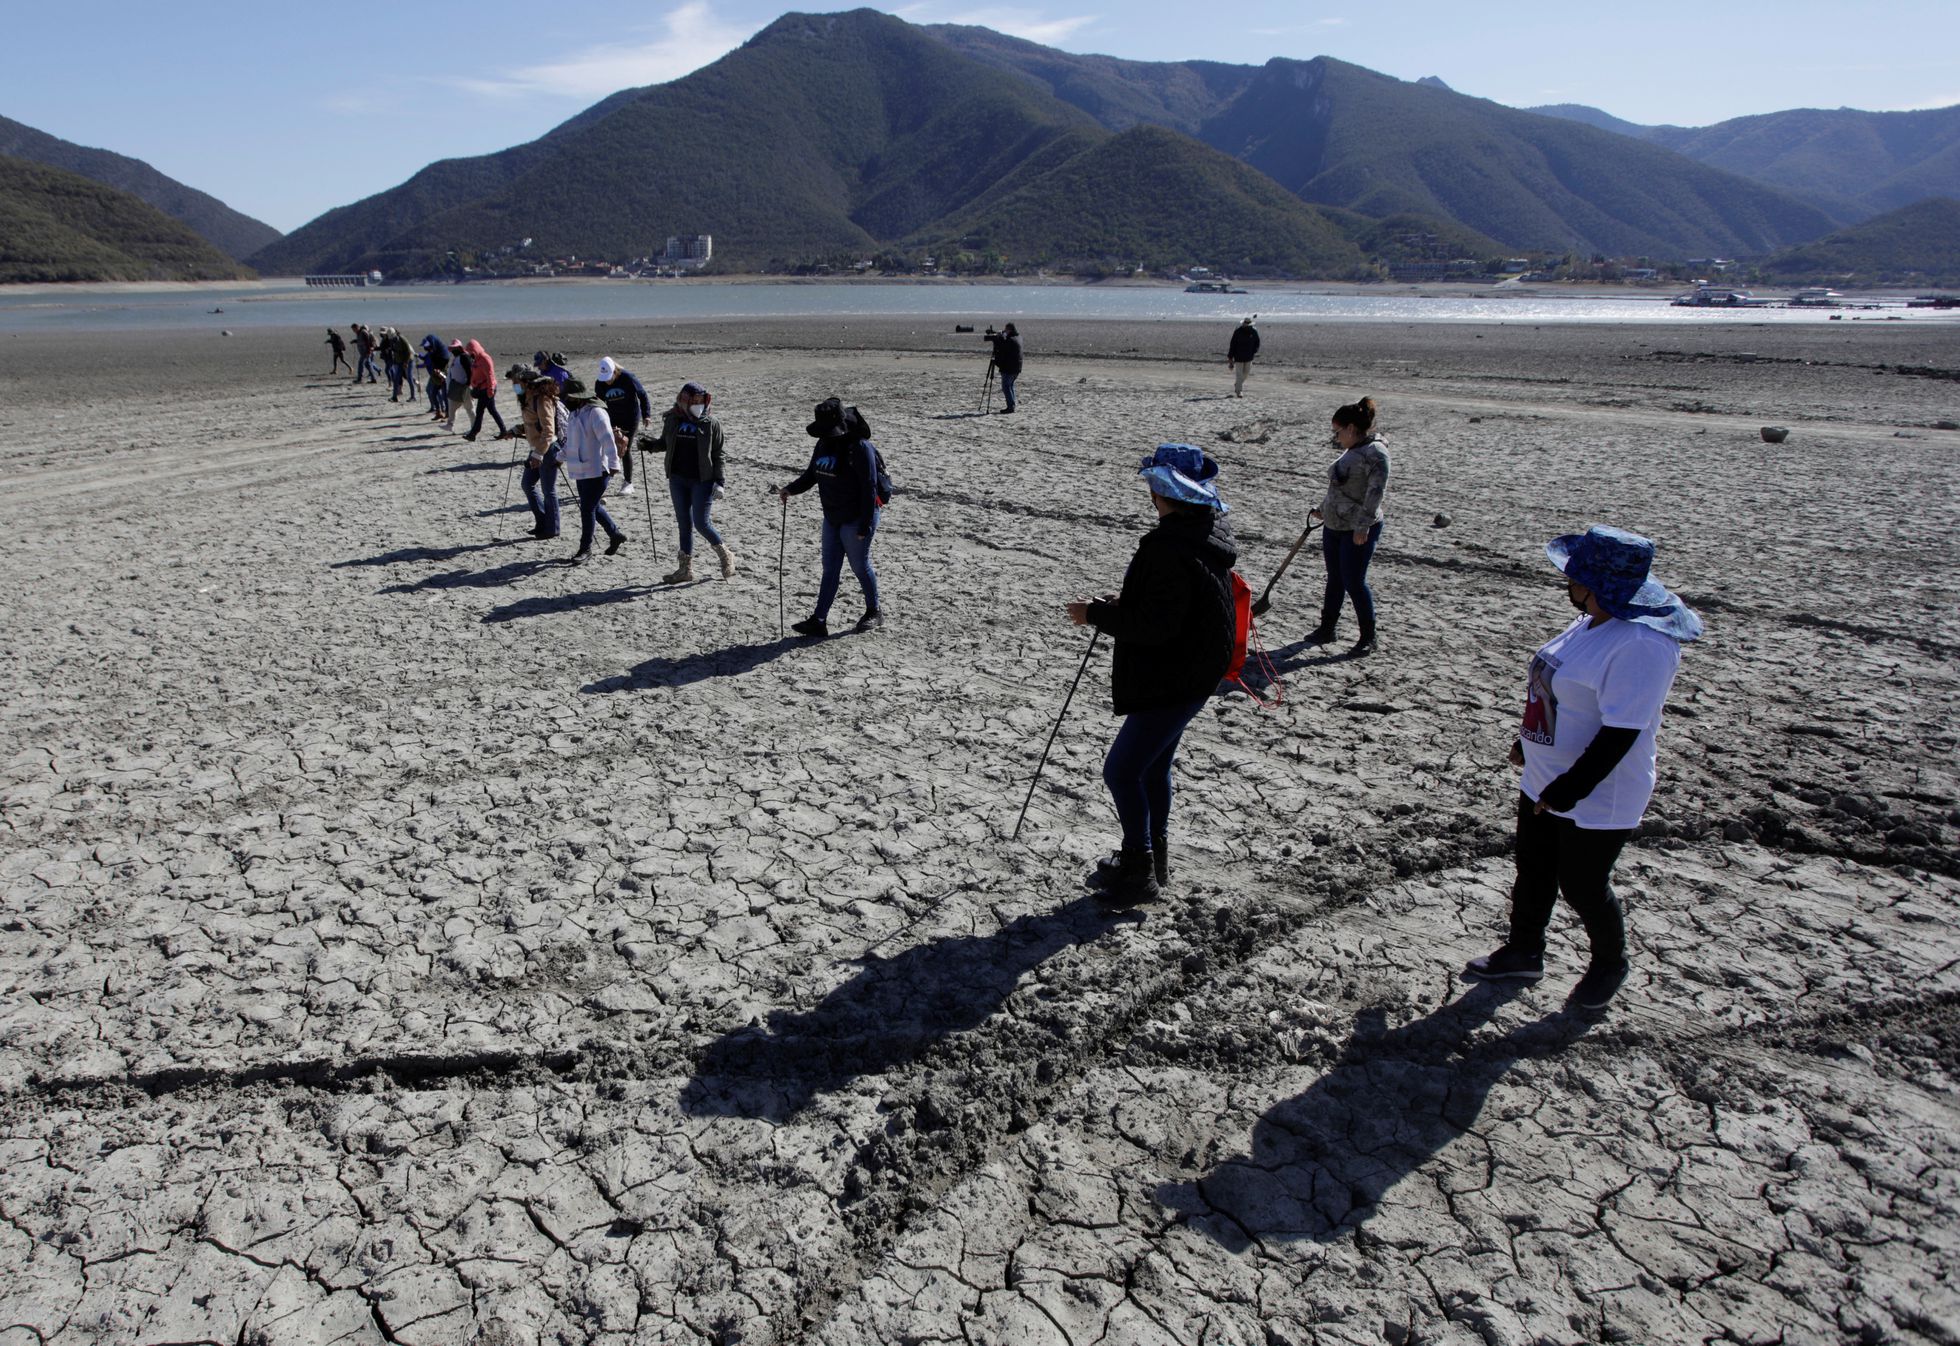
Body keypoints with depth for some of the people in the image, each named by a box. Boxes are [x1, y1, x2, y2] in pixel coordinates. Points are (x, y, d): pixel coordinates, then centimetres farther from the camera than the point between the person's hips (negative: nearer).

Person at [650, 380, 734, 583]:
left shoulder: (711, 424, -4)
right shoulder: (672, 420, 4)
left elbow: (717, 455, -2)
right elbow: (665, 443, 18)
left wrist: (719, 481, -9)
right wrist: (651, 443, -4)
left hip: (702, 481, -4)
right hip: (678, 479, 4)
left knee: (701, 523, -7)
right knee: (684, 523, 9)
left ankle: (725, 556, 17)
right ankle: (686, 568, 17)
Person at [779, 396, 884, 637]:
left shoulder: (859, 447, -20)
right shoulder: (824, 444, 5)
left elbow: (869, 489, -20)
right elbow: (812, 474, 15)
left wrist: (865, 526, -21)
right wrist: (791, 489, -3)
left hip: (855, 520, -8)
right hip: (832, 518, 8)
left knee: (860, 566, 7)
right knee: (830, 569, 8)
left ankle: (874, 612, 28)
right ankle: (819, 621, 10)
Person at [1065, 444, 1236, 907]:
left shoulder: (1171, 548, -26)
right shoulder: (1209, 533, 8)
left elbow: (1154, 625, -27)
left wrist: (1096, 614, -15)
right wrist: (1125, 604, 11)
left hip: (1171, 684, -11)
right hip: (1191, 674, 11)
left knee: (1121, 771, 0)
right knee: (1153, 766, 22)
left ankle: (1140, 872, 11)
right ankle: (1154, 857, 37)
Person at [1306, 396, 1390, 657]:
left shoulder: (1375, 452, -16)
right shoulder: (1352, 451, 12)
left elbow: (1375, 492, -22)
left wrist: (1363, 526, -26)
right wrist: (1323, 510, 24)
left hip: (1359, 531, -9)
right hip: (1334, 526, 9)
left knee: (1354, 582, -3)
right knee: (1335, 580, 16)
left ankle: (1368, 638, 10)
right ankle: (1327, 629, 26)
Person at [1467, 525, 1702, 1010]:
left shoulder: (1643, 643, -28)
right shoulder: (1592, 622, 2)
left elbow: (1620, 734, -28)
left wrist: (1566, 791, -25)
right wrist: (1529, 743, 24)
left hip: (1598, 799, -9)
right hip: (1544, 781, 9)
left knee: (1583, 887, 10)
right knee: (1533, 873, 20)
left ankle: (1609, 964, 37)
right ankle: (1524, 953, 40)